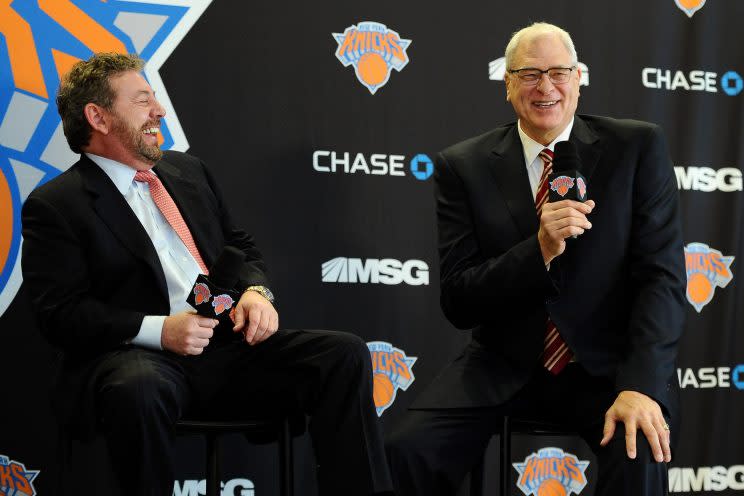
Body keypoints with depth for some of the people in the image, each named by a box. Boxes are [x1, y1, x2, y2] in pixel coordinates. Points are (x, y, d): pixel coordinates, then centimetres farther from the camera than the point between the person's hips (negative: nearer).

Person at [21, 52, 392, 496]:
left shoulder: (189, 171, 21)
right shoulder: (54, 206, 1)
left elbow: (242, 247, 26)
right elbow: (61, 312, -8)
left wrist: (255, 291, 2)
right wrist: (158, 330, -19)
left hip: (229, 342, 6)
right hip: (141, 357, -6)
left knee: (345, 355, -15)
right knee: (140, 389, -41)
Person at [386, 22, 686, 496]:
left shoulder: (638, 148, -2)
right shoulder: (463, 166, 0)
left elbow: (662, 276, -8)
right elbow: (458, 302, -4)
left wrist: (640, 385, -24)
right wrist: (540, 250, -21)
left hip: (610, 365, -2)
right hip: (505, 366, 2)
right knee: (408, 452, -22)